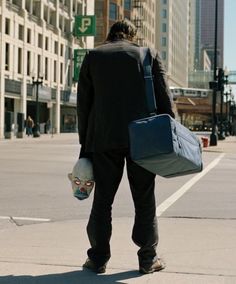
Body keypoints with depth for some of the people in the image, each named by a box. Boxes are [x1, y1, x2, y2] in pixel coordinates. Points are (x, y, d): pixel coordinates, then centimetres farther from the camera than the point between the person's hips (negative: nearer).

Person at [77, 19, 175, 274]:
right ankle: (148, 258, 12)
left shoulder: (93, 56, 10)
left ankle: (98, 258, 10)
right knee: (144, 199, 8)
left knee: (103, 199, 7)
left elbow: (83, 102, 8)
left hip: (103, 138, 1)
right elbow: (164, 98, 2)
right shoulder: (149, 54, 8)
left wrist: (85, 141, 11)